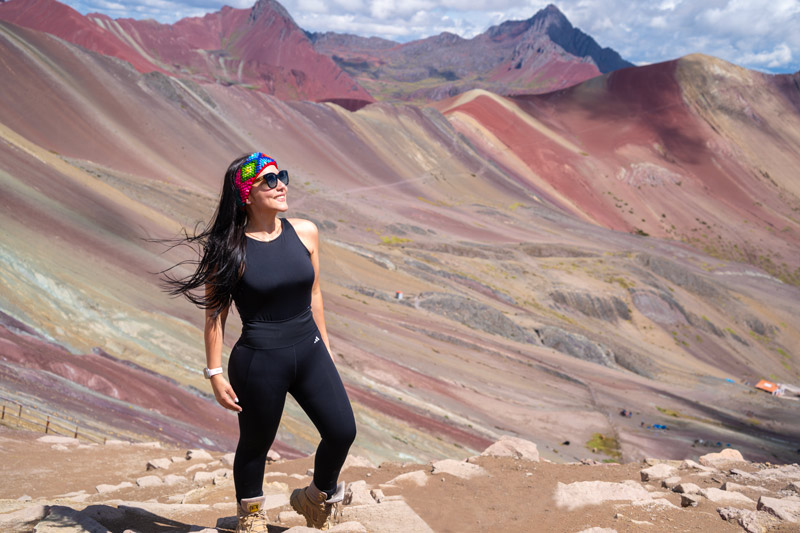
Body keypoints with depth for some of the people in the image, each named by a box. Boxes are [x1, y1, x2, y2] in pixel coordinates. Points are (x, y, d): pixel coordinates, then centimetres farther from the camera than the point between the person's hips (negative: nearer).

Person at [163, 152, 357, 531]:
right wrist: (215, 373, -7)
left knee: (342, 431, 2)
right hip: (258, 360, -4)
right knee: (256, 444, 12)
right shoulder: (229, 249, -12)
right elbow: (214, 314, -6)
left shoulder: (305, 233, 1)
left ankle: (318, 497, 33)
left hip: (309, 351, 4)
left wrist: (325, 347, 16)